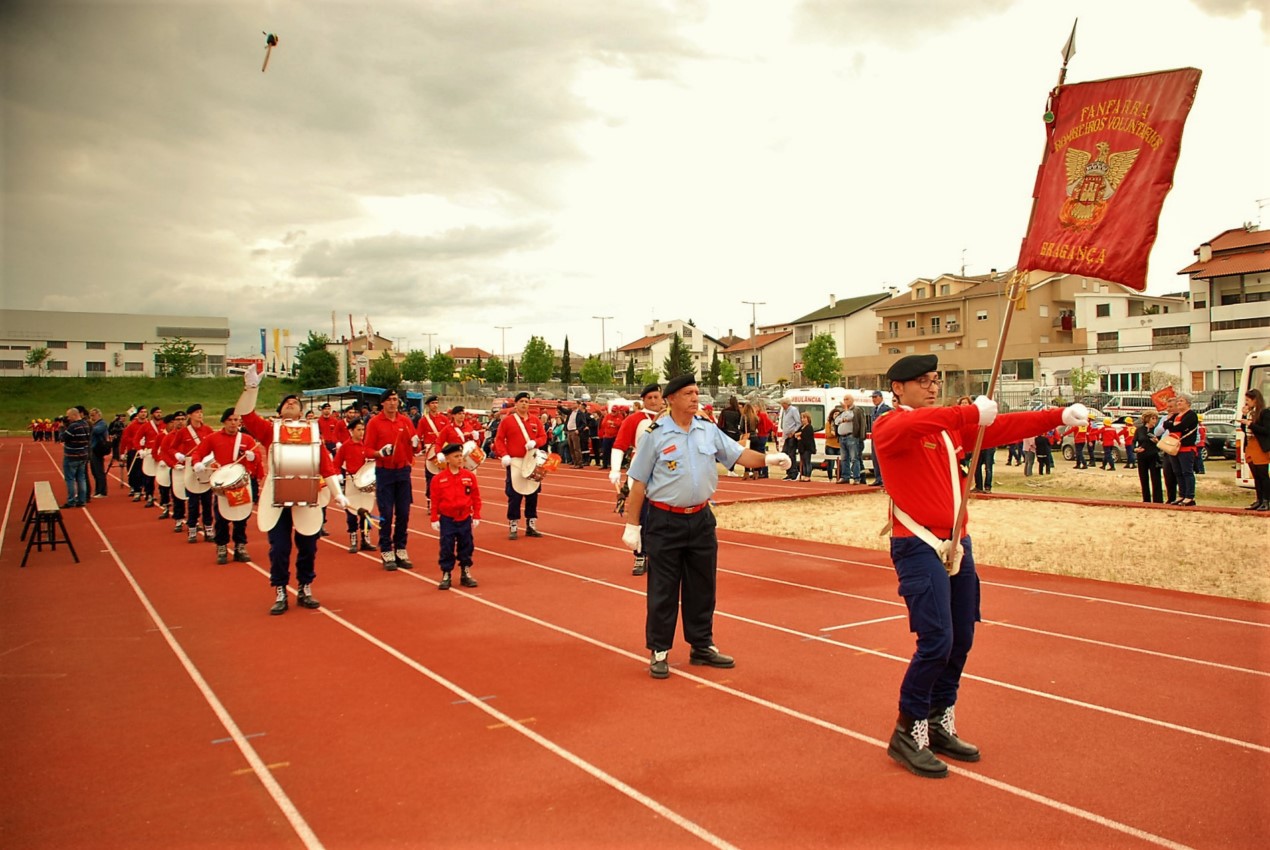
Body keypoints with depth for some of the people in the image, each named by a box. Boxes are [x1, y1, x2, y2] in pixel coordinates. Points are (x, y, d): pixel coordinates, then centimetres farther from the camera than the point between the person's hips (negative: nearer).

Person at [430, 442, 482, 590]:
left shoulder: (469, 476, -1)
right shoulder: (439, 478, -4)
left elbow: (476, 497, 3)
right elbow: (435, 500, -1)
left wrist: (476, 516, 1)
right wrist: (434, 519, -3)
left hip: (465, 518, 2)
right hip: (447, 519, -2)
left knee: (466, 546, 8)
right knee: (447, 548, 2)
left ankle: (466, 574, 21)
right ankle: (446, 575, 13)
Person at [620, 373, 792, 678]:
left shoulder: (709, 430, 4)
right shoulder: (656, 435, -8)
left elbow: (738, 454, 4)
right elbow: (639, 482, -6)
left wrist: (767, 458, -16)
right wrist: (632, 524, -6)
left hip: (701, 518, 5)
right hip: (664, 521, -4)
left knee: (702, 587, 13)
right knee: (663, 590, 3)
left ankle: (702, 646, 28)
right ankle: (659, 651, 16)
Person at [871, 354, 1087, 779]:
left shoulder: (951, 426, 14)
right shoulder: (889, 427, -9)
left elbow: (1003, 428, 11)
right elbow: (911, 426, -33)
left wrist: (1060, 416, 1)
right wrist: (970, 412, -39)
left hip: (957, 544, 8)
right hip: (918, 546, -8)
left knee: (960, 640, 11)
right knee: (937, 640, -13)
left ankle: (939, 727, 26)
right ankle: (908, 732, 3)